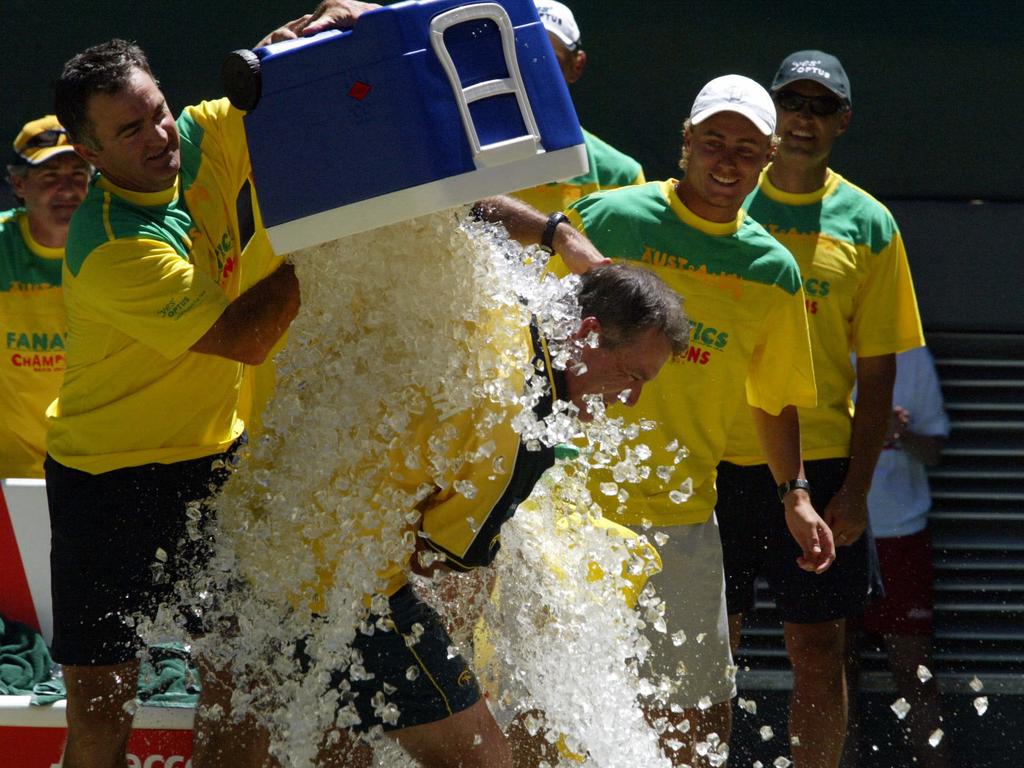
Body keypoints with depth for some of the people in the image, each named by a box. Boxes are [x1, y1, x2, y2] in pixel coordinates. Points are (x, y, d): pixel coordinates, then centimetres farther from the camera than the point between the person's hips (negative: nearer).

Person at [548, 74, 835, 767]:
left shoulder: (772, 269, 7)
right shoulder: (610, 218, -5)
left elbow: (774, 397, 17)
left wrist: (795, 493, 8)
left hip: (684, 509, 4)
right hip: (575, 501, -4)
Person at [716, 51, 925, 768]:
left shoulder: (868, 225, 4)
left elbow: (878, 370, 4)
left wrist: (856, 489, -4)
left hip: (820, 464, 0)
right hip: (717, 459, 0)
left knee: (818, 651, 2)